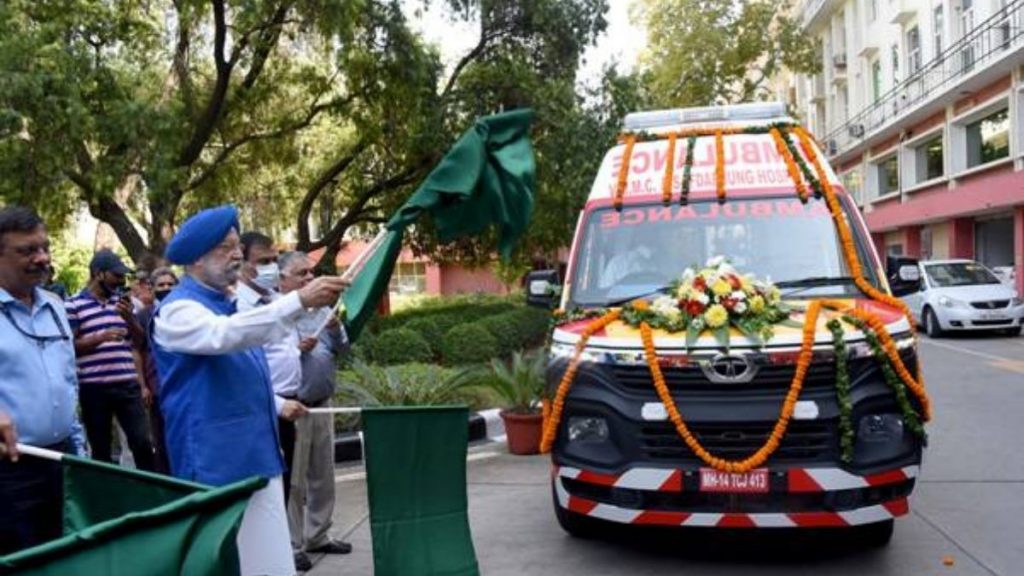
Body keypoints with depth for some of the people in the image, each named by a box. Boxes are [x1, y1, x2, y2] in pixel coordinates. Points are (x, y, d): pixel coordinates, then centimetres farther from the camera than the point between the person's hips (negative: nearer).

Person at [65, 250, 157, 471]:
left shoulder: (122, 301, 12)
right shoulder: (74, 305, -2)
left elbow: (138, 342, 14)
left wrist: (129, 318, -5)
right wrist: (102, 337, -18)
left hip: (128, 385, 3)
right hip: (93, 388, -3)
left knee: (143, 442, 1)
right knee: (100, 449, 8)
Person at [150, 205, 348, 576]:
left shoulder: (227, 304, 16)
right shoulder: (178, 310, -12)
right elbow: (225, 335, -34)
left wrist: (276, 405, 25)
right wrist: (299, 301, -42)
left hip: (257, 458, 9)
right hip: (215, 464, -8)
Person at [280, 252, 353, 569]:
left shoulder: (321, 309, 12)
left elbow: (343, 349, 12)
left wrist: (336, 330, -7)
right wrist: (296, 349, -24)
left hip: (322, 405, 7)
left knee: (322, 477, 15)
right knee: (293, 481, -1)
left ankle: (317, 536, 27)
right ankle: (291, 545, 9)